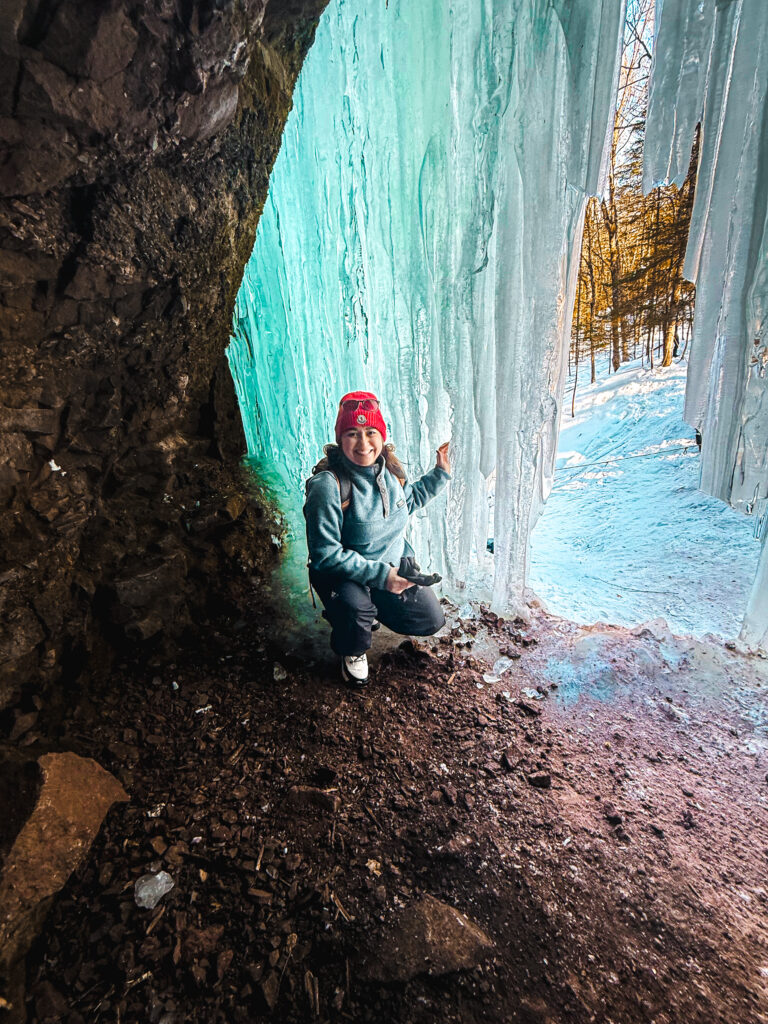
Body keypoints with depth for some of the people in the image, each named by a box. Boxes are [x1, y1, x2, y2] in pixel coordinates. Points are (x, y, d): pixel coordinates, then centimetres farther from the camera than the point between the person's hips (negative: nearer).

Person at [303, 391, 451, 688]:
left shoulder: (389, 467, -7)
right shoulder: (328, 485, -29)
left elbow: (406, 500, 16)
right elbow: (326, 554, -27)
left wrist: (439, 475, 6)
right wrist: (379, 575, -30)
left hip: (395, 563, 6)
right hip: (342, 574, -6)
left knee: (431, 621, 3)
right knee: (354, 605, -37)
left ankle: (375, 606, 31)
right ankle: (352, 653, 2)